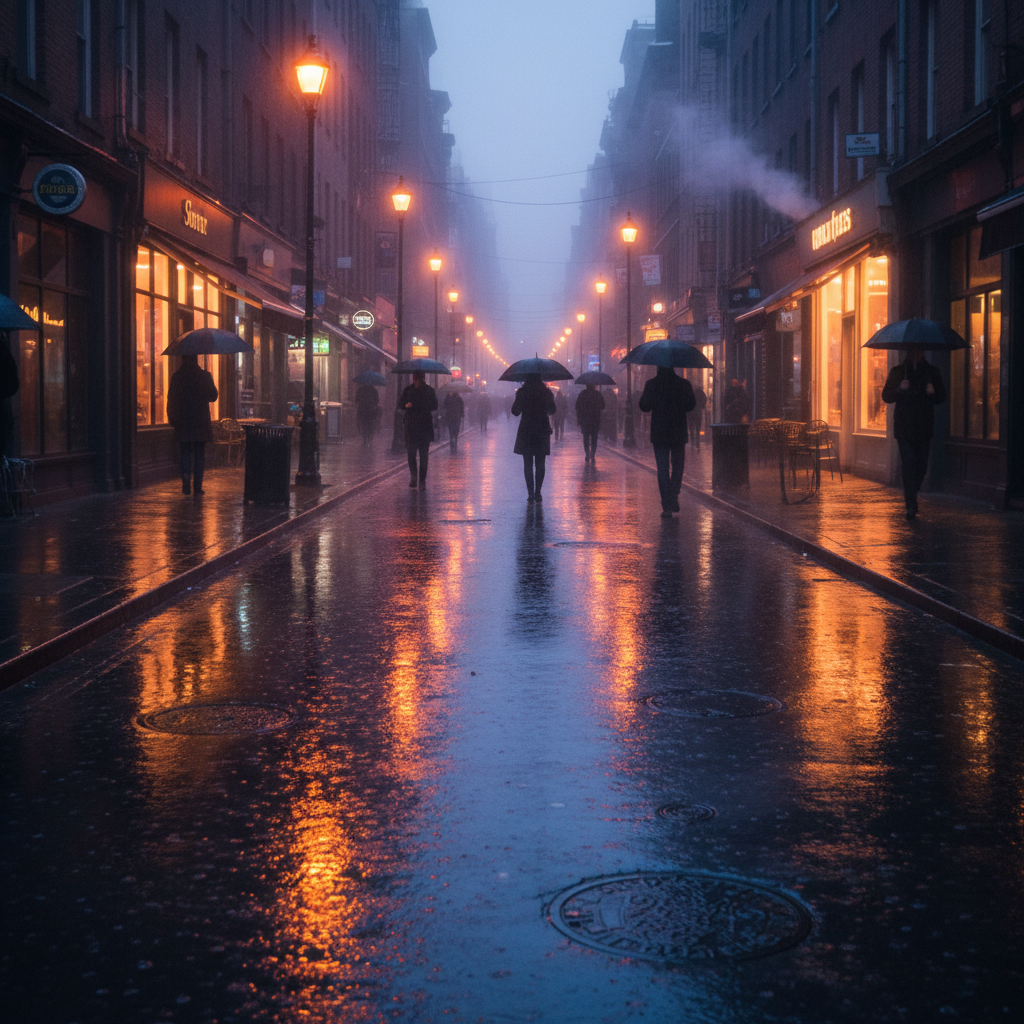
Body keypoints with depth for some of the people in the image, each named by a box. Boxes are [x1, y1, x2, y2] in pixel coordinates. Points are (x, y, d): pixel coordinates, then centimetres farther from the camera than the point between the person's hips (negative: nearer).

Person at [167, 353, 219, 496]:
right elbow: (213, 396, 6)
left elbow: (171, 399, -1)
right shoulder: (205, 375, -5)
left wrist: (172, 419, 8)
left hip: (182, 423, 0)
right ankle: (197, 487, 2)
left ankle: (186, 486, 3)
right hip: (201, 423, 0)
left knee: (185, 454, 9)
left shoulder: (177, 376, -5)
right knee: (200, 455, 6)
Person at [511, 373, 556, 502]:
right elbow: (552, 411, 9)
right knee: (540, 464, 6)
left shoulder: (522, 392, -8)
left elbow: (516, 412, -4)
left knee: (528, 464, 4)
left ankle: (530, 493, -2)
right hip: (542, 431, 1)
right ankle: (537, 493, 2)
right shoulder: (546, 392, -1)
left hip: (526, 431, -1)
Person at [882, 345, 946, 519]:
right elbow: (886, 396, 4)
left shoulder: (932, 372, 11)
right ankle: (911, 506, -14)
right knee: (908, 464, -11)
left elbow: (941, 398, 12)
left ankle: (911, 498, 25)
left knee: (921, 466, 3)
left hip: (924, 427, 2)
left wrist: (933, 392, -11)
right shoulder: (898, 372, 8)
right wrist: (900, 389, -15)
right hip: (904, 427, -2)